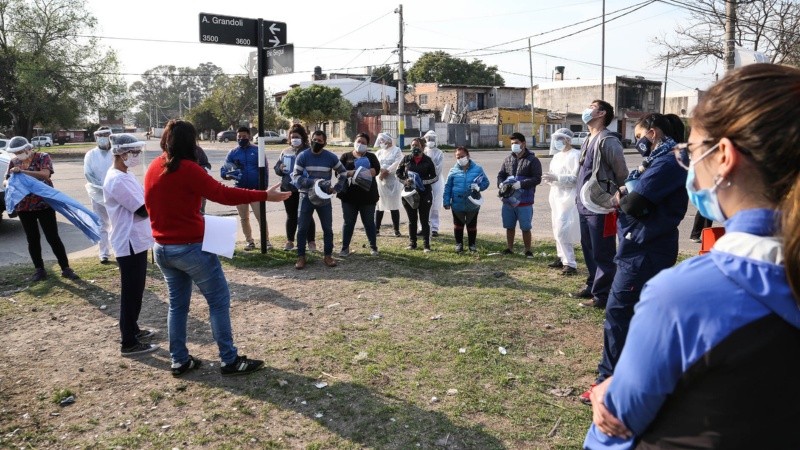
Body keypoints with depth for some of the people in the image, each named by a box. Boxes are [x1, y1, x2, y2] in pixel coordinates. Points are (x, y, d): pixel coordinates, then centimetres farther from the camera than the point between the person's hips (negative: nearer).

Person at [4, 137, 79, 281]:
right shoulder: (14, 162, 8)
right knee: (32, 239, 10)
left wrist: (22, 171, -28)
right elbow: (7, 180, 9)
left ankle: (65, 268, 5)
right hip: (24, 206, 4)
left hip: (44, 204, -4)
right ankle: (39, 269, 20)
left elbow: (45, 174, -21)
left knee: (53, 237, -2)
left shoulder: (42, 157, -5)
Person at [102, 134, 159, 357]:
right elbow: (143, 210, -23)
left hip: (137, 241, 10)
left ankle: (133, 329, 34)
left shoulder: (125, 175, 11)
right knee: (130, 293, -2)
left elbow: (142, 201, 15)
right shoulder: (117, 180, -21)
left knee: (136, 291, 20)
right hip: (129, 244, -10)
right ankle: (129, 343, 7)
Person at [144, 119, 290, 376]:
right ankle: (230, 360, 6)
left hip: (162, 248, 8)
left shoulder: (153, 168, 5)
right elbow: (223, 194, -19)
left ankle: (179, 361, 22)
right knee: (219, 301, 2)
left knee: (177, 304, 16)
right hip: (191, 247, -8)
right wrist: (265, 195, -17)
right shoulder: (187, 169, -18)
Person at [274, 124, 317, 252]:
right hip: (288, 188, 5)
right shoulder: (285, 152, 13)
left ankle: (311, 242, 8)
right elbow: (276, 168, 16)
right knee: (291, 215, 13)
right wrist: (280, 168, -7)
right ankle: (290, 241, 22)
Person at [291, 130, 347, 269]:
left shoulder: (331, 157, 0)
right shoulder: (302, 156, -4)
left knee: (327, 228, 6)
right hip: (306, 196, -1)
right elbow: (295, 176, -7)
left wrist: (336, 188, -3)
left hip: (324, 198, 1)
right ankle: (301, 257, 11)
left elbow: (342, 172, 12)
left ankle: (328, 255, 18)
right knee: (302, 228, 1)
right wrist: (312, 182, -22)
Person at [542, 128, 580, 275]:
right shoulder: (557, 156, 16)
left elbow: (576, 178, -20)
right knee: (558, 230, 14)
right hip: (556, 197, 9)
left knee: (562, 231, -14)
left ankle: (571, 264, -9)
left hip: (568, 198, -9)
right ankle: (562, 258, 25)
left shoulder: (575, 155, -11)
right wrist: (549, 179, 2)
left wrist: (555, 178, -25)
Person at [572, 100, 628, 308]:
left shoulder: (608, 141, -14)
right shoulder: (588, 140, 16)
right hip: (585, 206, 10)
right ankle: (593, 285, 32)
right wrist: (580, 197, 16)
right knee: (588, 249, 18)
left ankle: (602, 295, 6)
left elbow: (621, 174, -12)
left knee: (603, 253, -2)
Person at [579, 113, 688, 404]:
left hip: (644, 250, -11)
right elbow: (628, 194, 13)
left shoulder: (667, 161, -16)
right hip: (645, 246, 11)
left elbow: (633, 202, -23)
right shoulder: (660, 159, 18)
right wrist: (627, 193, -8)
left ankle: (608, 381, 0)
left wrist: (623, 198, -3)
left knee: (618, 313, -7)